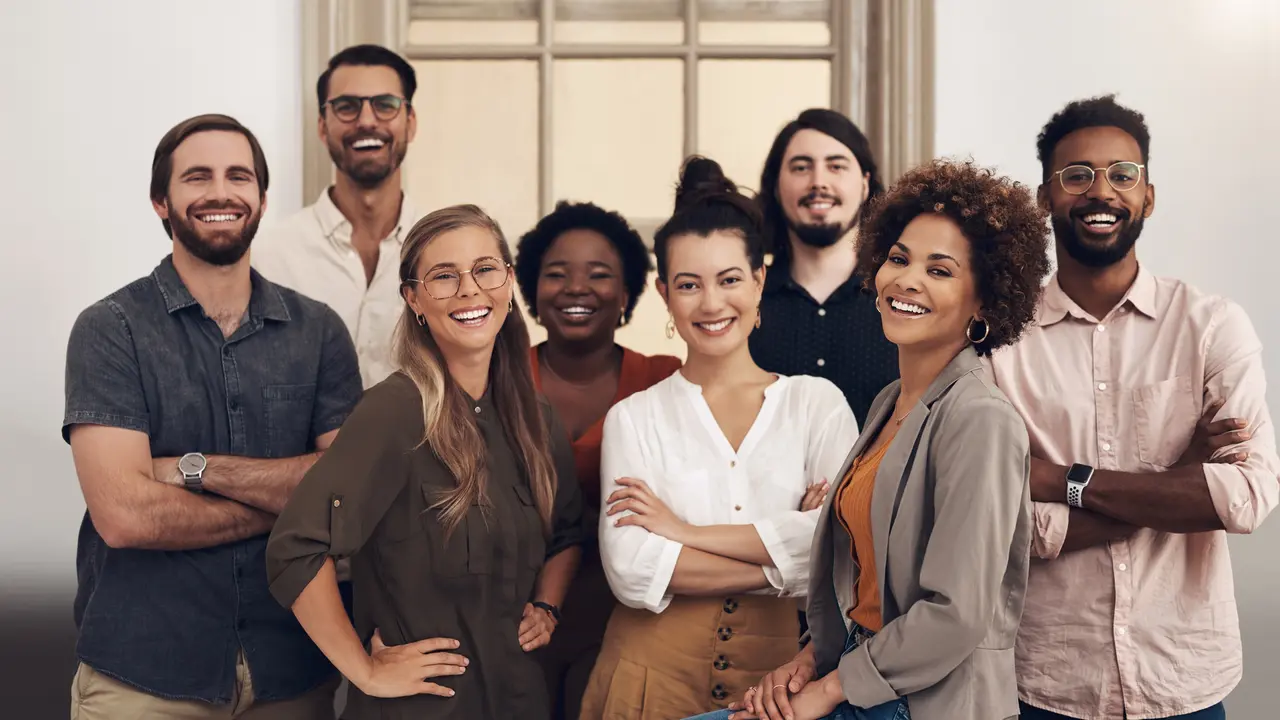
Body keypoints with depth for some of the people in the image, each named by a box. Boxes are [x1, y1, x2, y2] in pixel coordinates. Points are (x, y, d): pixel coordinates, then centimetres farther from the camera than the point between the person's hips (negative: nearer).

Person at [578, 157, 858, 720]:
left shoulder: (818, 404, 1)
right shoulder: (634, 419, 0)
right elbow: (631, 570, -13)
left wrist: (685, 531, -12)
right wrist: (783, 559, -14)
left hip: (778, 672, 1)